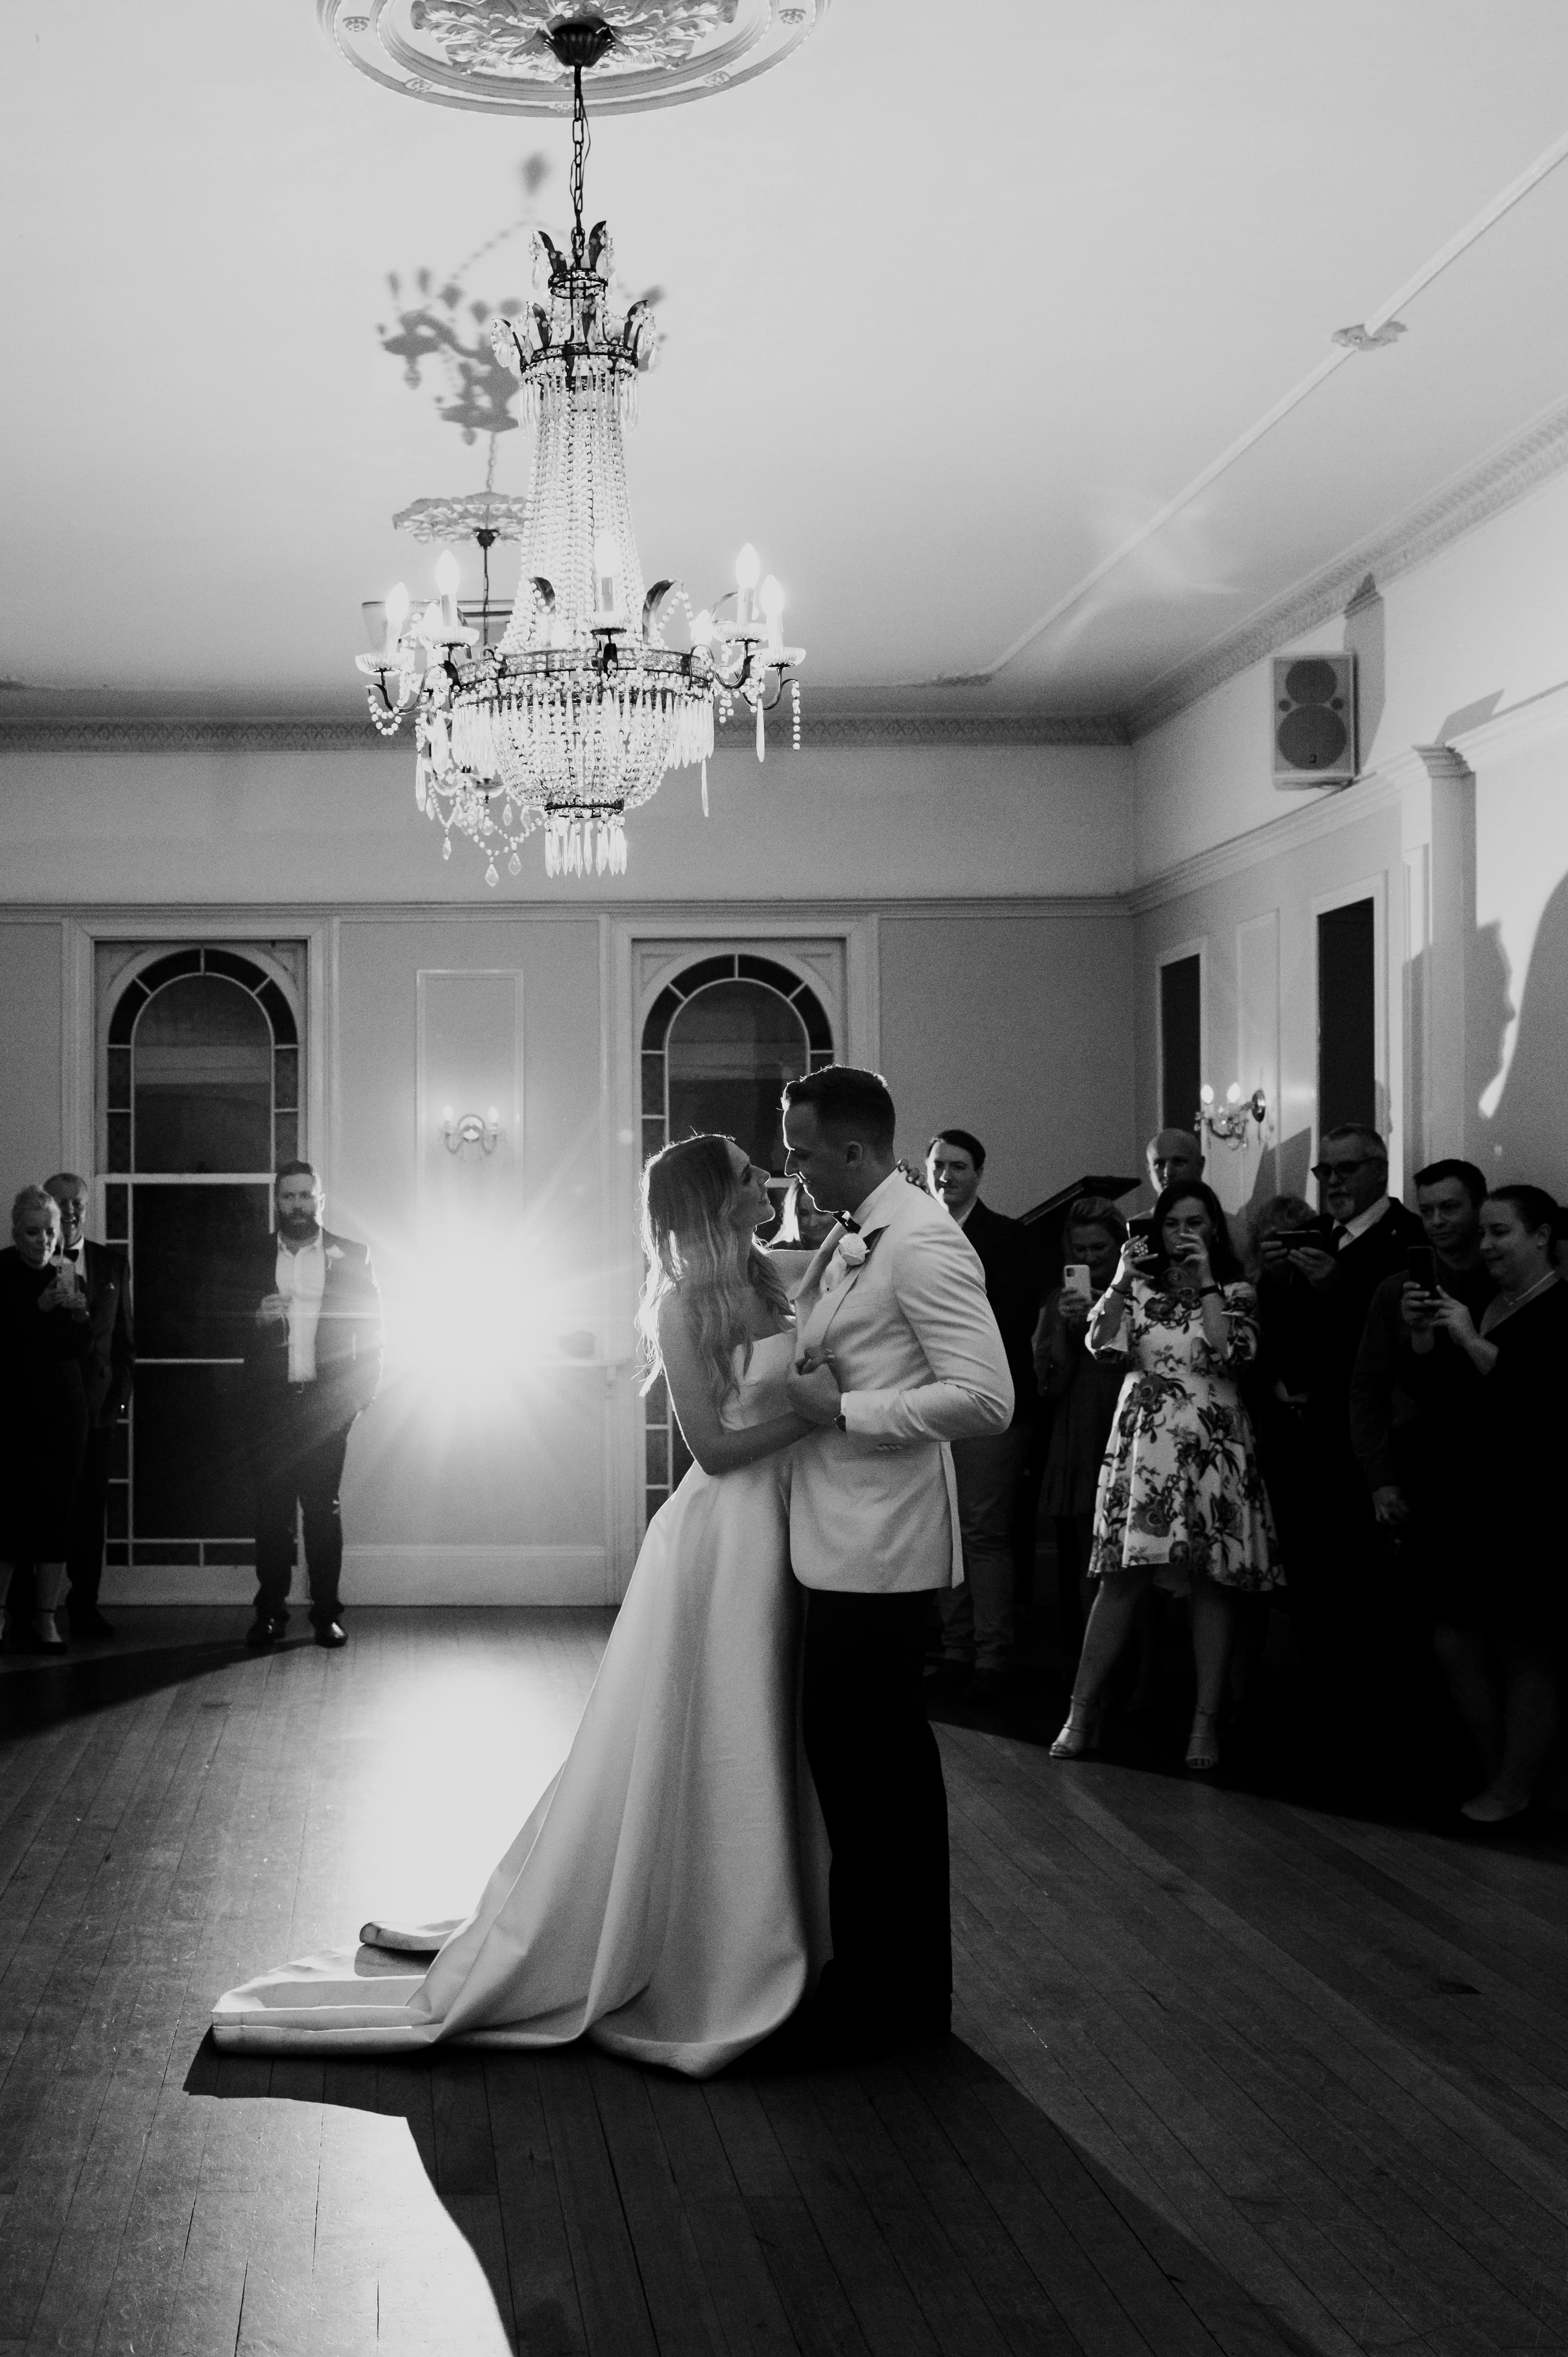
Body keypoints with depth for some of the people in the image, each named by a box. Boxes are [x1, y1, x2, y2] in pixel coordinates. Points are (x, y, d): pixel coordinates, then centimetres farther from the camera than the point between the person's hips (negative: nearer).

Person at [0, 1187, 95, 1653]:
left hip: (64, 1409, 3)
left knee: (57, 1510, 0)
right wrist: (40, 1308, -19)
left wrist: (80, 1315, -10)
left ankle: (46, 1618, 4)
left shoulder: (67, 1274, 9)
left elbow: (84, 1352, 8)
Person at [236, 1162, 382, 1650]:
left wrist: (362, 1393, -2)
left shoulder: (351, 1256, 8)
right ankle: (270, 1611, 6)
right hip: (270, 1402, 1)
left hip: (327, 1401, -1)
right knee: (271, 1507, 0)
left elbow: (371, 1328, 7)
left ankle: (327, 1612, 4)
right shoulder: (254, 1258, 10)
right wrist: (258, 1317, -12)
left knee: (324, 1507, -2)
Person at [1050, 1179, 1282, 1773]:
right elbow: (1102, 1344, -1)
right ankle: (1082, 1711, 3)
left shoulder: (1236, 1292, 5)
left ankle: (1207, 1720, 5)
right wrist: (1122, 1279, -9)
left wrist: (1205, 1283, -11)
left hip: (1210, 1448, -1)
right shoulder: (1139, 1286, 11)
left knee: (1208, 1581, -1)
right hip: (1142, 1443, 1)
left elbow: (1231, 1355, -11)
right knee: (1120, 1575, -2)